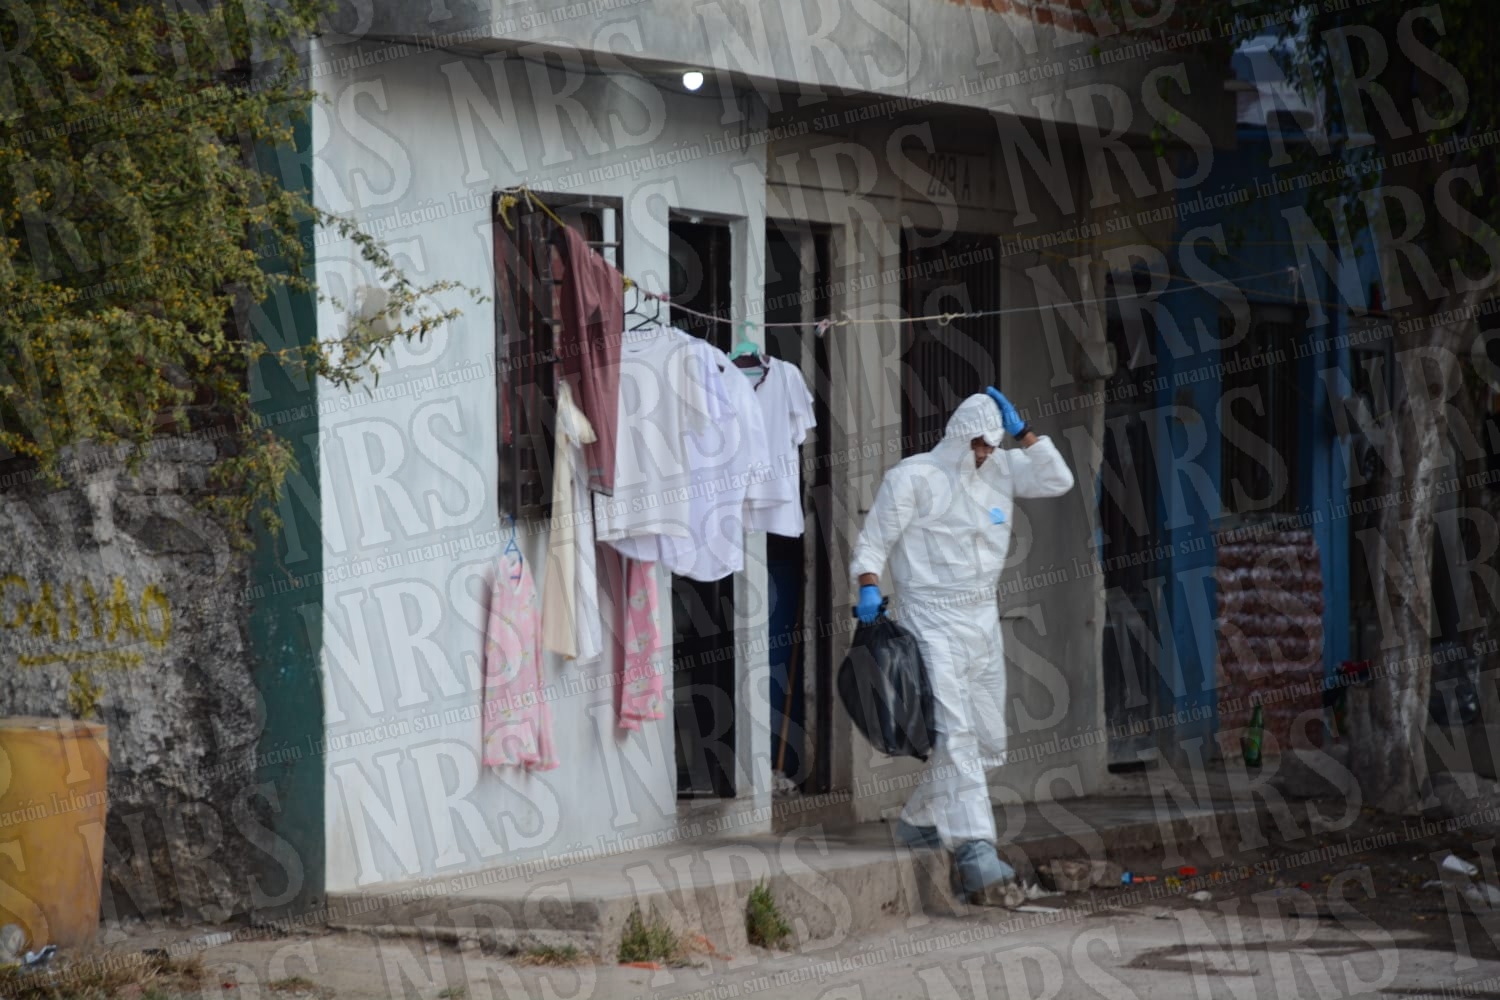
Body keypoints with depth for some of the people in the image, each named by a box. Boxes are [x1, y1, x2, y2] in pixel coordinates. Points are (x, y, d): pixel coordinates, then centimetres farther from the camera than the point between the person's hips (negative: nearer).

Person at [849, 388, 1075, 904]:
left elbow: (1058, 481, 5)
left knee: (985, 735, 10)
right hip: (933, 622, -7)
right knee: (955, 733, -16)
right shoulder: (912, 478, -7)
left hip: (982, 619, 7)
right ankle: (975, 849, -21)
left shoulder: (1000, 470, 11)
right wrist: (869, 589, -19)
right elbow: (874, 541, -6)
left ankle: (919, 822, 27)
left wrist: (1021, 432, 0)